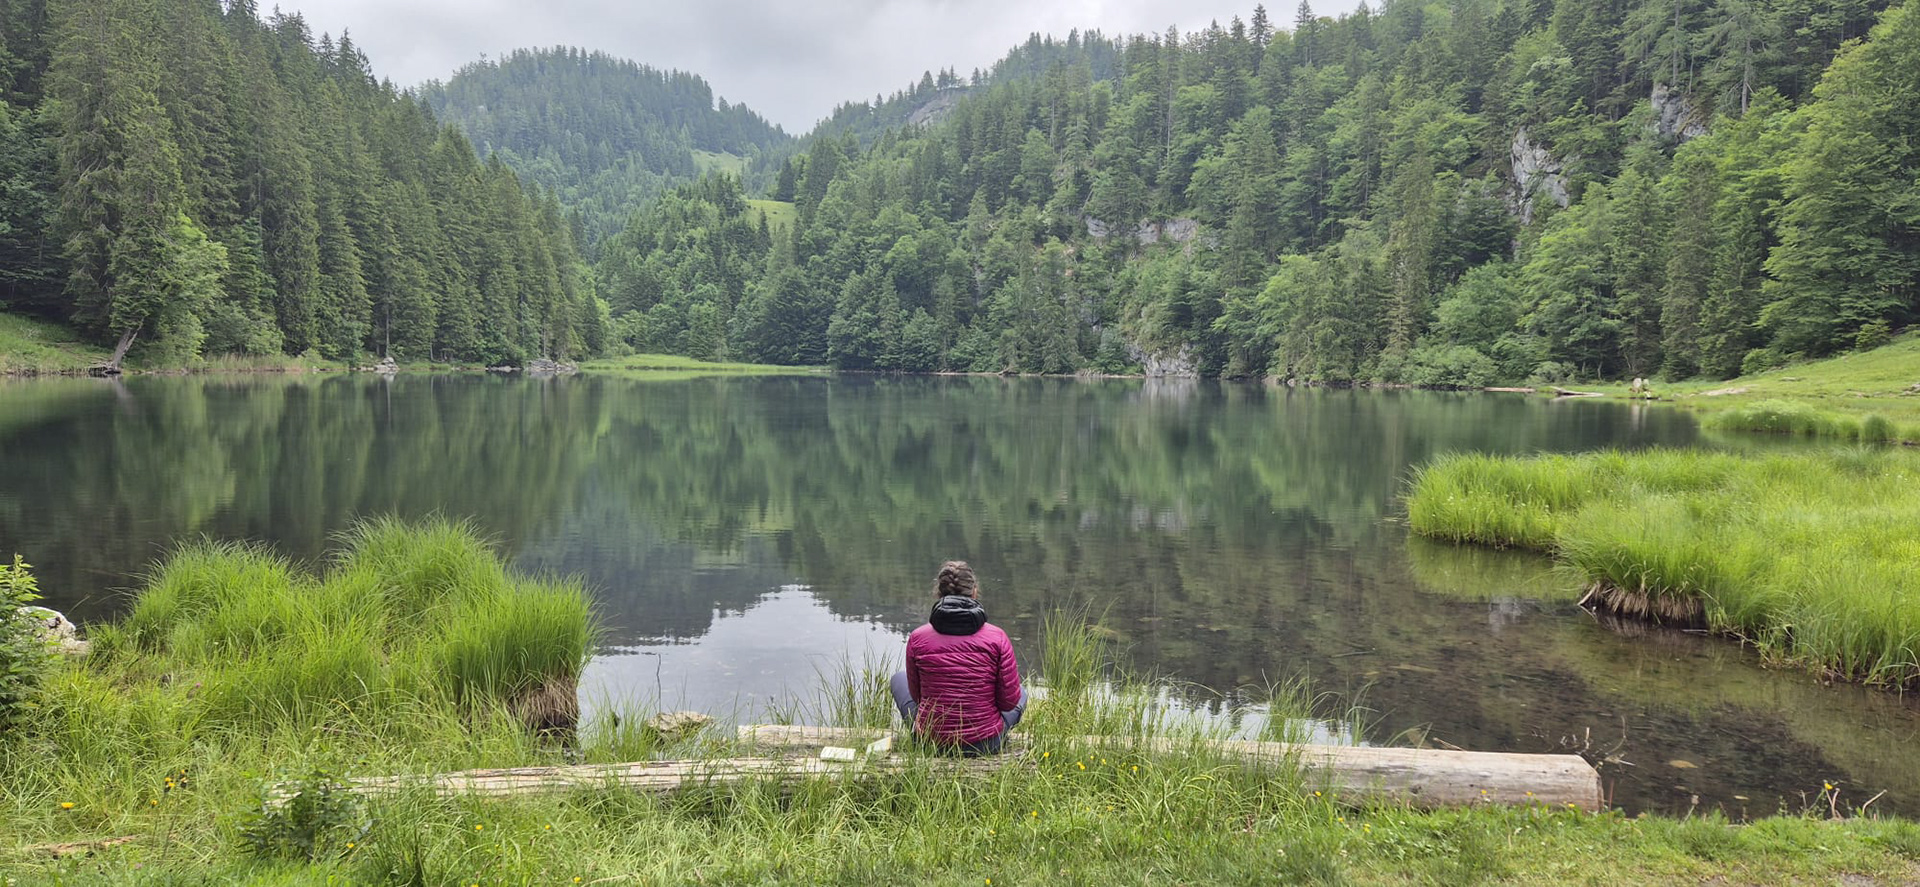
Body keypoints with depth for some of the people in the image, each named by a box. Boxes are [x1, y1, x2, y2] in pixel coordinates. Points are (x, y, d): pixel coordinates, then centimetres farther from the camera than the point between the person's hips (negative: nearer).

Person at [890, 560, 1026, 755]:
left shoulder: (917, 638, -10)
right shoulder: (997, 638, -14)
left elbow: (916, 695, 2)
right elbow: (1009, 701, -8)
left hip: (930, 741, -1)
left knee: (899, 678, 28)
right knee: (1022, 693, 32)